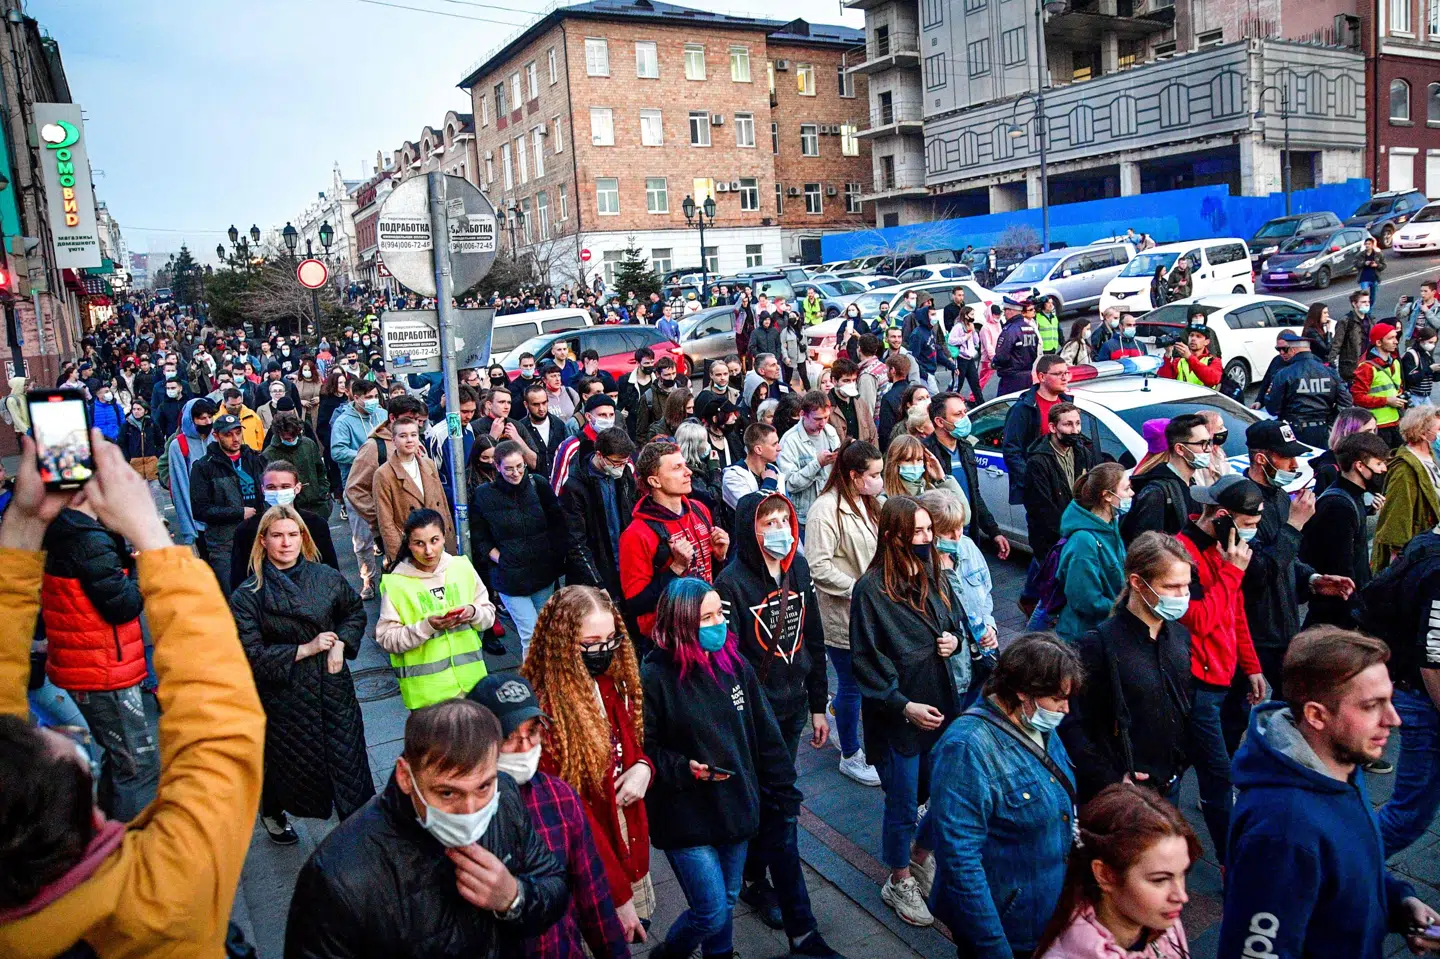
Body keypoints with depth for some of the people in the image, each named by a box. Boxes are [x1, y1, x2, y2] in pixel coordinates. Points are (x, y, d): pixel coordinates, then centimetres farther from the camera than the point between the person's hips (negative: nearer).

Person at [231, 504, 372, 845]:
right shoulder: (248, 595, -11)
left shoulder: (327, 577, -3)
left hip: (333, 688, 2)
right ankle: (271, 813, 50)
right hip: (284, 696, -2)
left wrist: (340, 644, -4)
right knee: (288, 763, 17)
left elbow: (355, 611, 13)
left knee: (348, 757, 6)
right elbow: (251, 655, -14)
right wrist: (305, 649, -18)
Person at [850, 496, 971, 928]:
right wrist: (904, 706, -21)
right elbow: (865, 661, -16)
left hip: (941, 705, 6)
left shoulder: (935, 575, 0)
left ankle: (920, 854, 45)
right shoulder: (871, 589, -19)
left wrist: (954, 638, -6)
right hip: (896, 714, -6)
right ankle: (899, 882, 35)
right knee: (903, 805, 11)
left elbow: (958, 618, 16)